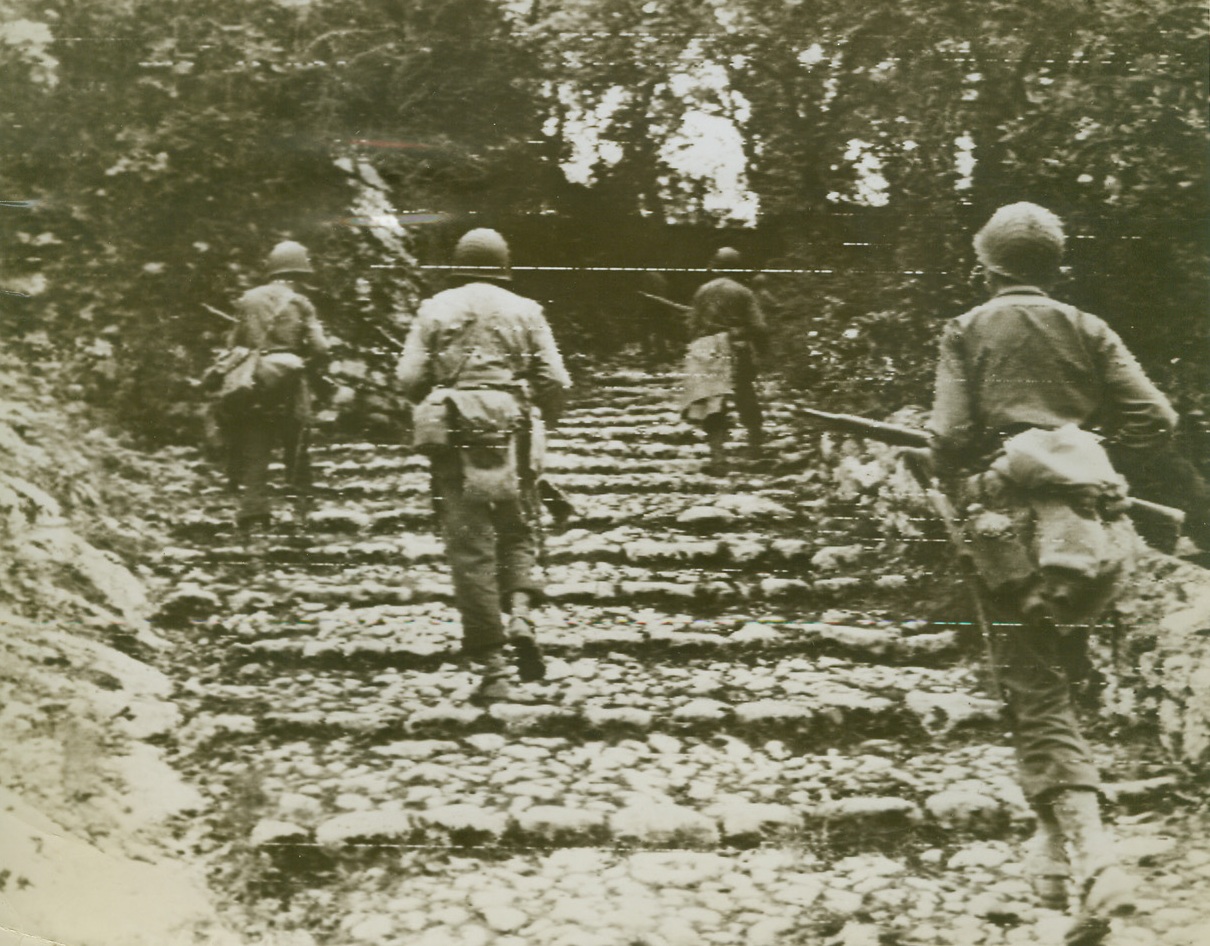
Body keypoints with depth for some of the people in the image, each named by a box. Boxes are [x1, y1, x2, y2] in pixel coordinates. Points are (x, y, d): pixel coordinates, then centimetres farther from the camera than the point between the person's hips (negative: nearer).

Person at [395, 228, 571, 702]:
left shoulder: (434, 310, 6)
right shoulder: (524, 311, 6)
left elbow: (409, 377, -1)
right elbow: (556, 381, 0)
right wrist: (540, 421, 18)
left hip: (455, 440, 0)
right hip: (511, 436, 0)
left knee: (470, 548, 3)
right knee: (518, 532, 19)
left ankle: (492, 668, 3)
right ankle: (520, 614, -7)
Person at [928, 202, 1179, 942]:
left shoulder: (969, 332, 4)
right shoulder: (1089, 332, 11)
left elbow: (949, 438, -6)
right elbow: (1157, 423, 4)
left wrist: (961, 494, 12)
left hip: (1017, 527, -4)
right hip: (1094, 526, 4)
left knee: (1038, 697, -2)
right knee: (1056, 681, 21)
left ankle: (1093, 859, -17)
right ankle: (1058, 840, 26)